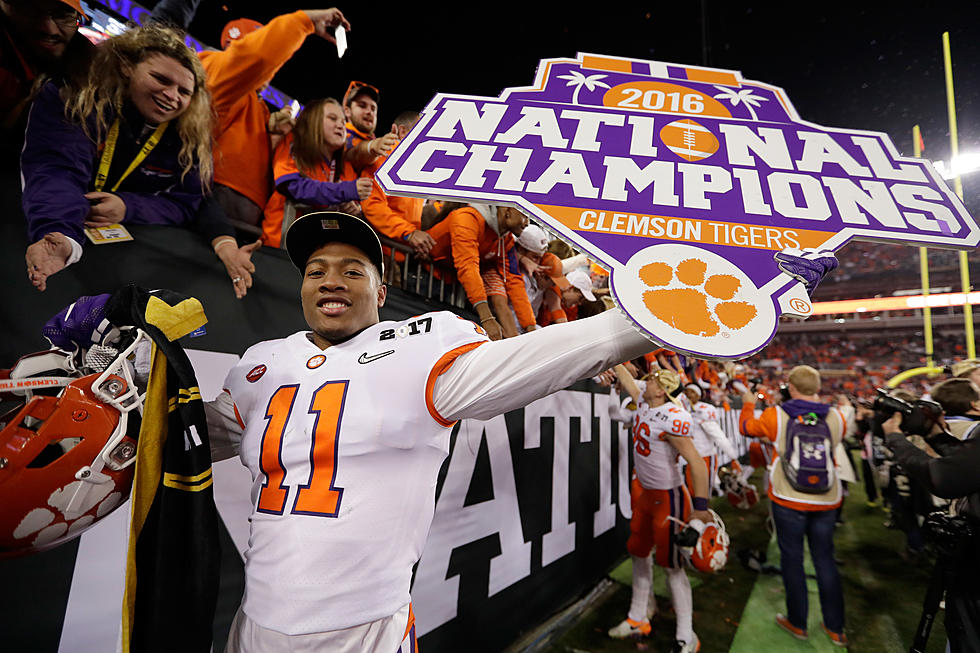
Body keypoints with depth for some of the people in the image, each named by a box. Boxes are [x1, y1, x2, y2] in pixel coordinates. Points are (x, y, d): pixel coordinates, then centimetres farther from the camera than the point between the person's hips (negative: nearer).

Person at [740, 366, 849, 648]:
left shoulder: (775, 416, -11)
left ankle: (797, 623, 23)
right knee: (825, 561, 16)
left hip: (789, 500, -3)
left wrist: (748, 404, 25)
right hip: (826, 500, 3)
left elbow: (746, 427, 7)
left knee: (792, 559, 10)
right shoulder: (836, 417, -4)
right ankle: (836, 629, 27)